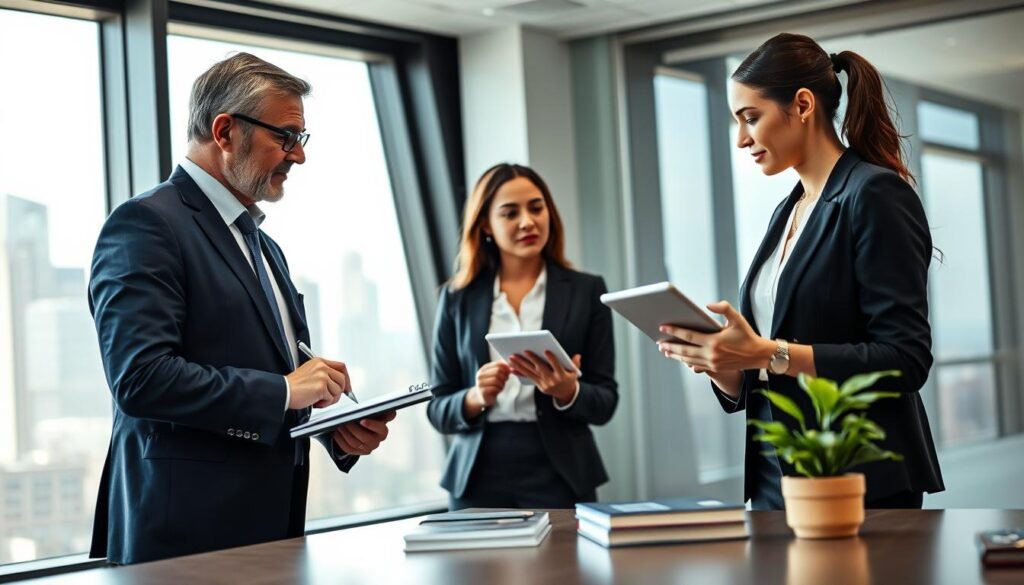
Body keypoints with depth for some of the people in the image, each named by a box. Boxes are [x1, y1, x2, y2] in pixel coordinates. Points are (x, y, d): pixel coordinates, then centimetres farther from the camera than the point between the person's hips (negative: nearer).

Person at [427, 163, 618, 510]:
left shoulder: (586, 291, 3)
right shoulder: (458, 298, 5)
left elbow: (605, 403, 2)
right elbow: (438, 409, 6)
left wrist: (568, 392, -18)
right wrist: (476, 398, -14)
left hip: (559, 478, -1)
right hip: (477, 480, 1)